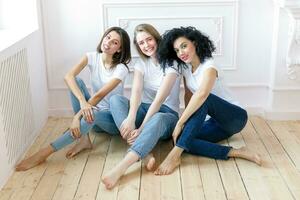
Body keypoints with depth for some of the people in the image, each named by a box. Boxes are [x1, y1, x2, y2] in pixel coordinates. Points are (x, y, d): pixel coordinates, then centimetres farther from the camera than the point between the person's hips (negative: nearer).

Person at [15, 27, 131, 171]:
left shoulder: (121, 68, -16)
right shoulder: (92, 57, -5)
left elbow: (100, 95, -26)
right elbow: (68, 76, -23)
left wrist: (77, 117, -33)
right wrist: (82, 101, -39)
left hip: (113, 118, -4)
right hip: (94, 111, 4)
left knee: (93, 114, -38)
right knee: (77, 82, -20)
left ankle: (45, 153, -34)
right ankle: (84, 138, -21)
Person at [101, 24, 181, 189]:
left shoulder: (170, 62, -9)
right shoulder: (141, 63, 5)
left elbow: (160, 98, -21)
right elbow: (136, 91, -15)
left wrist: (141, 128, -30)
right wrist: (131, 118, -36)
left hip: (167, 115, -5)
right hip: (145, 109, 5)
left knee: (157, 119, -41)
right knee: (115, 99, -23)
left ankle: (120, 169, -54)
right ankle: (145, 153, -39)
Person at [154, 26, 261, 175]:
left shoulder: (208, 67, -22)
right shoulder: (185, 67, 2)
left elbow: (201, 95, -39)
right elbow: (189, 95, 6)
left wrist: (180, 123, -39)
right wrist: (186, 120, -9)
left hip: (236, 117, -7)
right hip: (218, 121, 7)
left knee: (204, 100, -37)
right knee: (183, 138, -22)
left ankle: (175, 154, -39)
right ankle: (235, 152, -25)